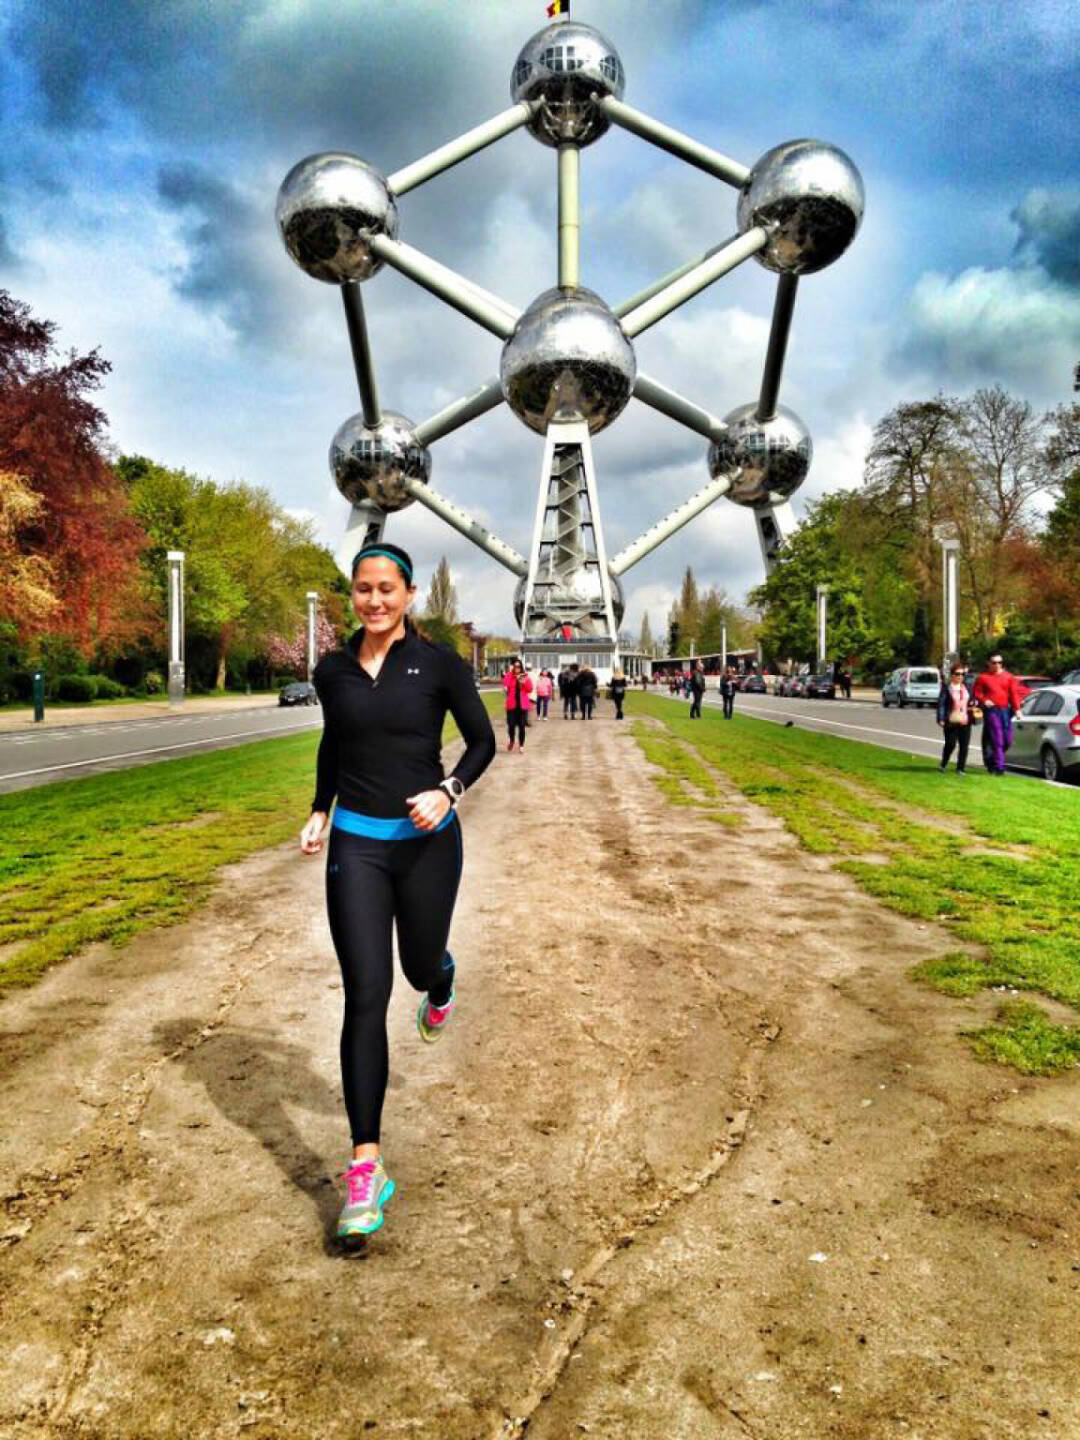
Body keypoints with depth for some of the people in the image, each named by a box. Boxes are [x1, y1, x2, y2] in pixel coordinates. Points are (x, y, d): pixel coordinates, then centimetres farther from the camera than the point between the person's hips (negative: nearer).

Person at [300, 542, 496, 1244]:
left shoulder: (439, 663, -6)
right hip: (356, 844, 1)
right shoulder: (333, 671, 3)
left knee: (420, 965, 16)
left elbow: (483, 741, 1)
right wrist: (320, 812, 13)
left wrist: (448, 791, -15)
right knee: (366, 995, -6)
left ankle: (441, 983, 59)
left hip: (426, 841, -1)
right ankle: (366, 1166, 1)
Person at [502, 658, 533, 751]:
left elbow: (530, 690, 1)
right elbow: (505, 685, -16)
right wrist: (510, 672, -16)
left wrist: (525, 682, -15)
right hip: (512, 704, 0)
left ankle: (521, 745, 13)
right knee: (511, 725, -4)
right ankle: (511, 741, 24)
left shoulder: (526, 677, 7)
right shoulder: (509, 676, 4)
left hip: (523, 705, 0)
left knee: (521, 726, 0)